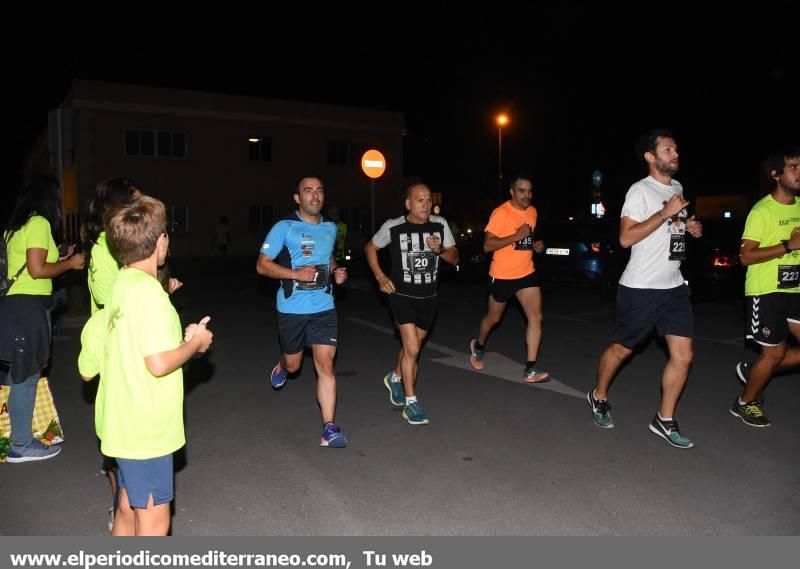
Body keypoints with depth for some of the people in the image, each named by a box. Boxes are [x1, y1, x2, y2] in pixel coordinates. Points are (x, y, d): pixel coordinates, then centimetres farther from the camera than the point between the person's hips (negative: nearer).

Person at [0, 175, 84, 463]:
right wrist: (70, 264, -5)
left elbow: (27, 264, 14)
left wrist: (61, 258, 18)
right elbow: (37, 270, -18)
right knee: (26, 374, -2)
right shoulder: (39, 223, -12)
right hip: (28, 305, -10)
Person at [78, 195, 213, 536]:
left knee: (128, 510, 21)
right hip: (145, 427, -9)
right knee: (153, 522, 4)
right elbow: (159, 363, -27)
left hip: (124, 423, 9)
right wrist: (196, 342, -10)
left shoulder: (120, 287, 7)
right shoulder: (149, 290, -20)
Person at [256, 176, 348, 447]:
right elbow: (262, 265, -9)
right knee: (293, 365, 15)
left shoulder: (330, 228, 8)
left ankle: (329, 429, -3)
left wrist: (336, 272, 5)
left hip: (324, 307, 3)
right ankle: (282, 367, 54)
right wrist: (296, 273, -22)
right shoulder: (284, 228, -8)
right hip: (292, 309, -2)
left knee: (325, 365, -6)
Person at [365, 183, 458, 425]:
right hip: (402, 296, -4)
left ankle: (395, 378, 47)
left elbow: (454, 258, 1)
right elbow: (370, 247, 5)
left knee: (412, 347, 18)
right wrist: (380, 277, -5)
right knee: (412, 349, -13)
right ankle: (410, 403, 3)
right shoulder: (393, 227, -12)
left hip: (429, 298, 4)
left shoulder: (440, 225, -5)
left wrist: (440, 249, -20)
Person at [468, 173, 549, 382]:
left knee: (536, 317, -8)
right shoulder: (501, 213, -16)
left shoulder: (533, 212, 6)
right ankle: (478, 346, 44)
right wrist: (516, 236, -28)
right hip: (502, 276, -5)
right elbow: (487, 245, -20)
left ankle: (531, 369, -4)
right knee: (493, 318, 14)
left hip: (527, 273, 5)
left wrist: (535, 245, 2)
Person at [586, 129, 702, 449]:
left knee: (683, 356, 1)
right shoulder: (641, 191, -11)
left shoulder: (677, 188, 14)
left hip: (674, 286, 7)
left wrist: (689, 227, 9)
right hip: (641, 288, -7)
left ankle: (664, 421, 14)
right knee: (622, 349, 7)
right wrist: (665, 213, -23)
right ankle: (599, 397, 31)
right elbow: (626, 238, -20)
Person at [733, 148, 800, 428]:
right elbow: (746, 256, -19)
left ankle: (753, 370, 23)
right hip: (766, 293, -7)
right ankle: (745, 403, 23)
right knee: (775, 352, 2)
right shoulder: (762, 211, -15)